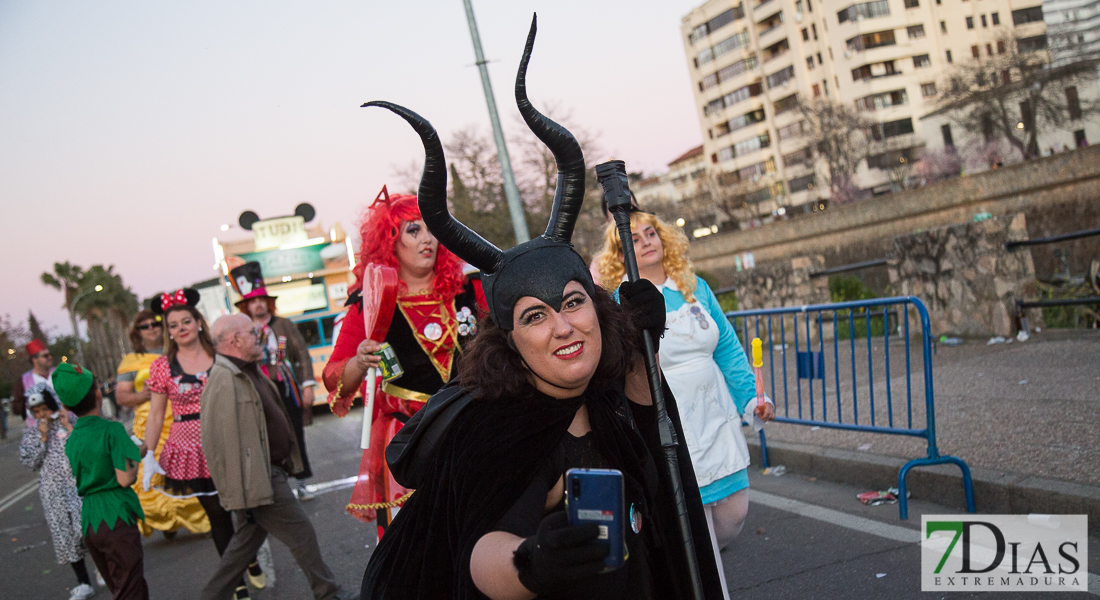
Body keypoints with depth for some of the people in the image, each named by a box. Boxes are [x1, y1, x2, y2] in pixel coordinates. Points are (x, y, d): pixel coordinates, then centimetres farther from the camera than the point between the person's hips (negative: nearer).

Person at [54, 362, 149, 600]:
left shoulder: (72, 440, 9)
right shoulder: (112, 430, -13)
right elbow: (125, 479, -19)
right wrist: (137, 454, -1)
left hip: (89, 524, 7)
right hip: (116, 518, -7)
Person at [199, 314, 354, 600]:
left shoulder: (248, 372, 11)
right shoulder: (224, 381, -22)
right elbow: (221, 443, -25)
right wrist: (240, 497, -23)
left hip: (270, 471, 10)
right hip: (256, 478, -10)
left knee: (248, 540, 18)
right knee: (301, 533, 1)